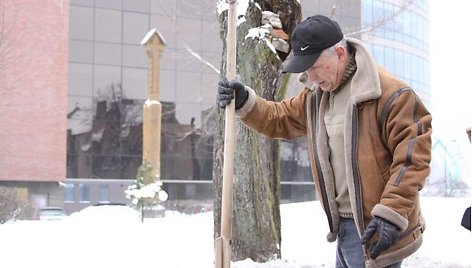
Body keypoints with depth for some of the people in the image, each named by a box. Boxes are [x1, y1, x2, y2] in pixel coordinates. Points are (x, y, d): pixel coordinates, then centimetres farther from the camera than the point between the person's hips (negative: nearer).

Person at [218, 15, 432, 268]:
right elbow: (279, 119, 22)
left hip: (376, 230, -8)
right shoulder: (315, 95, 9)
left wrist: (391, 214, -25)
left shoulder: (388, 92, -18)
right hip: (345, 227, 8)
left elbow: (412, 154, -21)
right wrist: (244, 102, 3)